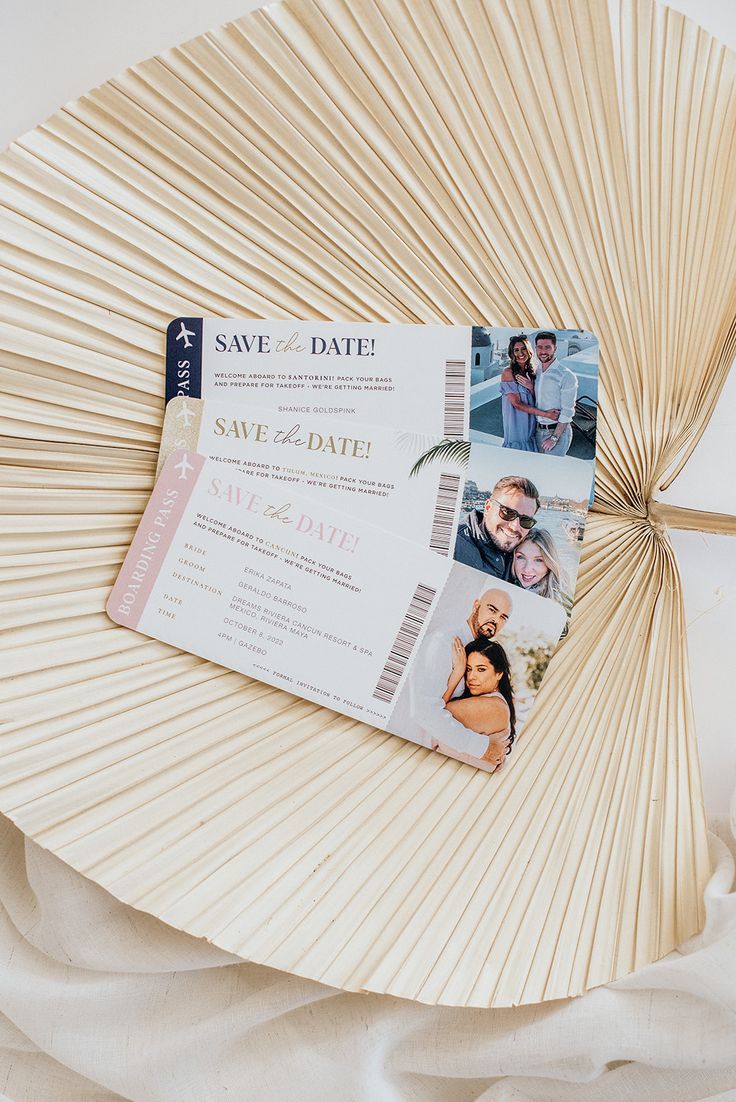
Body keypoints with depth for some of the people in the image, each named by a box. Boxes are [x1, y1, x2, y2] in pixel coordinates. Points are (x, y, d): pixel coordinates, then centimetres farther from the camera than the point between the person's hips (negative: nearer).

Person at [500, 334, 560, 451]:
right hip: (516, 425, -6)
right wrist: (546, 414, -18)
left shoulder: (532, 372, 9)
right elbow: (516, 403, -16)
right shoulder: (508, 372, -10)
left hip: (531, 426, 6)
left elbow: (536, 402, 7)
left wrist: (531, 388, -14)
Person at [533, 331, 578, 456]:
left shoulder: (566, 376, -12)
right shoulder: (535, 372, 8)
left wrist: (554, 437, -16)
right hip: (538, 430, 6)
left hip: (558, 431, -6)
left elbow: (567, 412, -15)